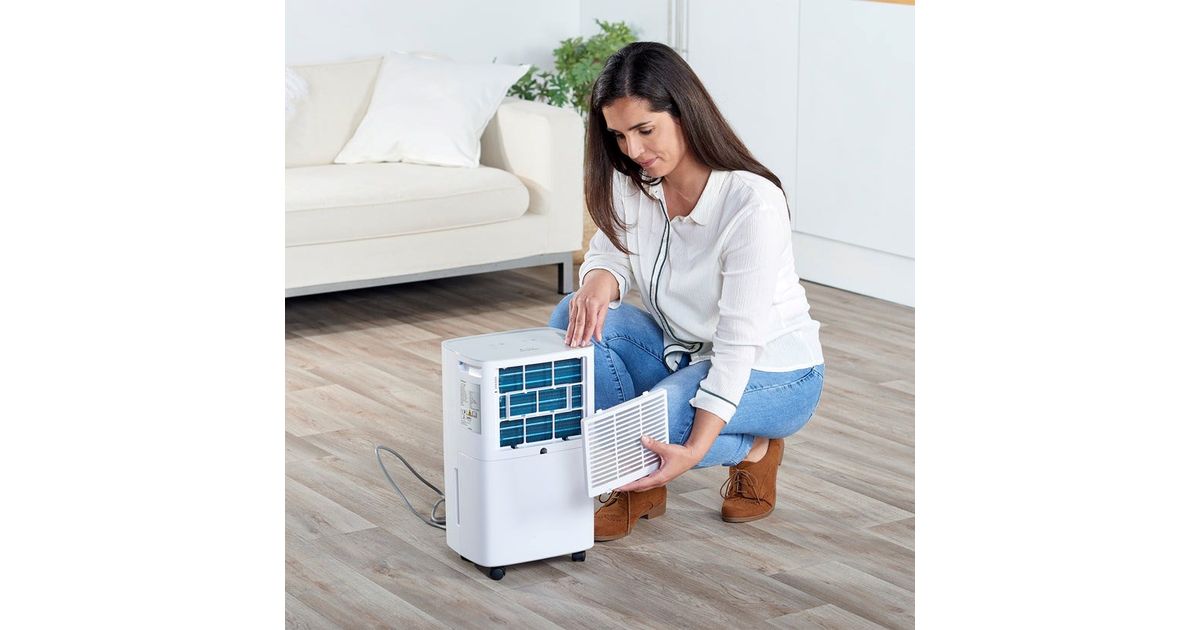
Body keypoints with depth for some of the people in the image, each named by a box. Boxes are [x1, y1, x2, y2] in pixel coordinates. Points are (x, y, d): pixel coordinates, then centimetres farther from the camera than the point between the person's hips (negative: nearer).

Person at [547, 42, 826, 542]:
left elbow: (739, 343, -31)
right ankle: (637, 485, -5)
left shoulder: (753, 204, -30)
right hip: (683, 351, 7)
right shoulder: (631, 183, -10)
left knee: (650, 427, -32)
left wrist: (694, 450, -39)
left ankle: (754, 449, 1)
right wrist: (599, 281, -28)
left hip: (771, 372, -7)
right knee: (575, 320, -18)